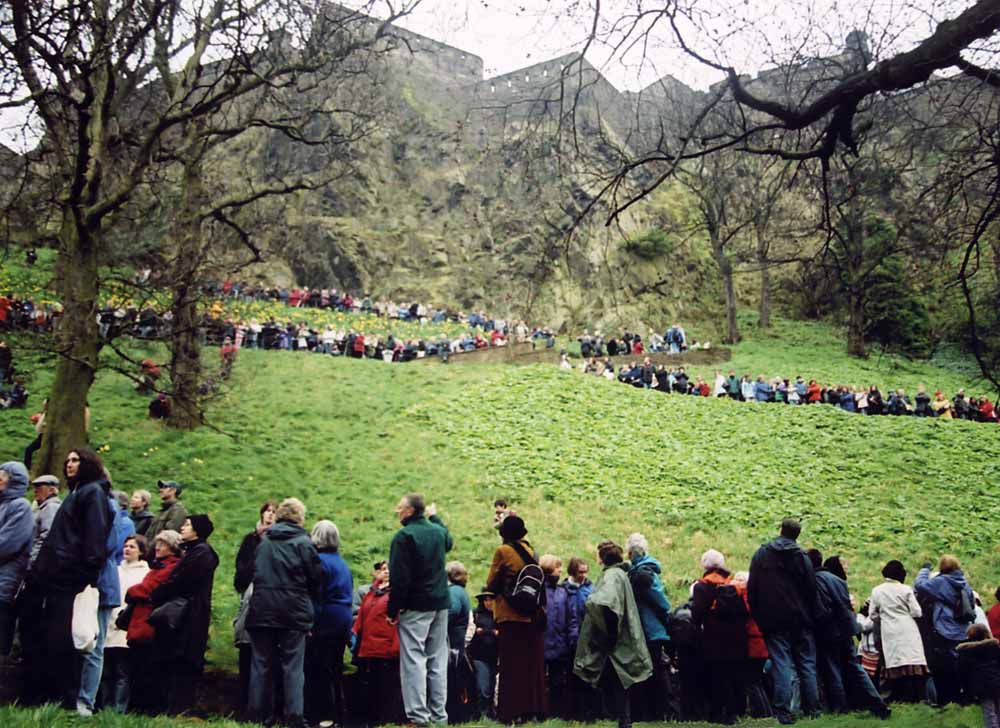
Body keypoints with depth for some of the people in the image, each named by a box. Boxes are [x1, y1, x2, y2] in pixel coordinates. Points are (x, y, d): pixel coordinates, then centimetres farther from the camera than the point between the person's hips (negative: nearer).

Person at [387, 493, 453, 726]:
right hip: (440, 603, 7)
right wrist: (435, 517, 43)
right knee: (438, 660, 11)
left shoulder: (404, 536, -12)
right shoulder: (438, 531, 8)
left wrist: (392, 609, -11)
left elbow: (399, 578, -16)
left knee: (413, 660, -4)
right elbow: (448, 542, 33)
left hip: (415, 606, -7)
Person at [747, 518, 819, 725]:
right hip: (800, 619, 1)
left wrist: (757, 616, 6)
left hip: (774, 620, 0)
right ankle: (812, 710, 12)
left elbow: (751, 589, -1)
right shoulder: (802, 557, -1)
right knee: (807, 664, 10)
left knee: (781, 665, -1)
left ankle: (784, 713, -4)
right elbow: (811, 590, -1)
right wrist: (809, 615, 11)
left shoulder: (761, 554, 1)